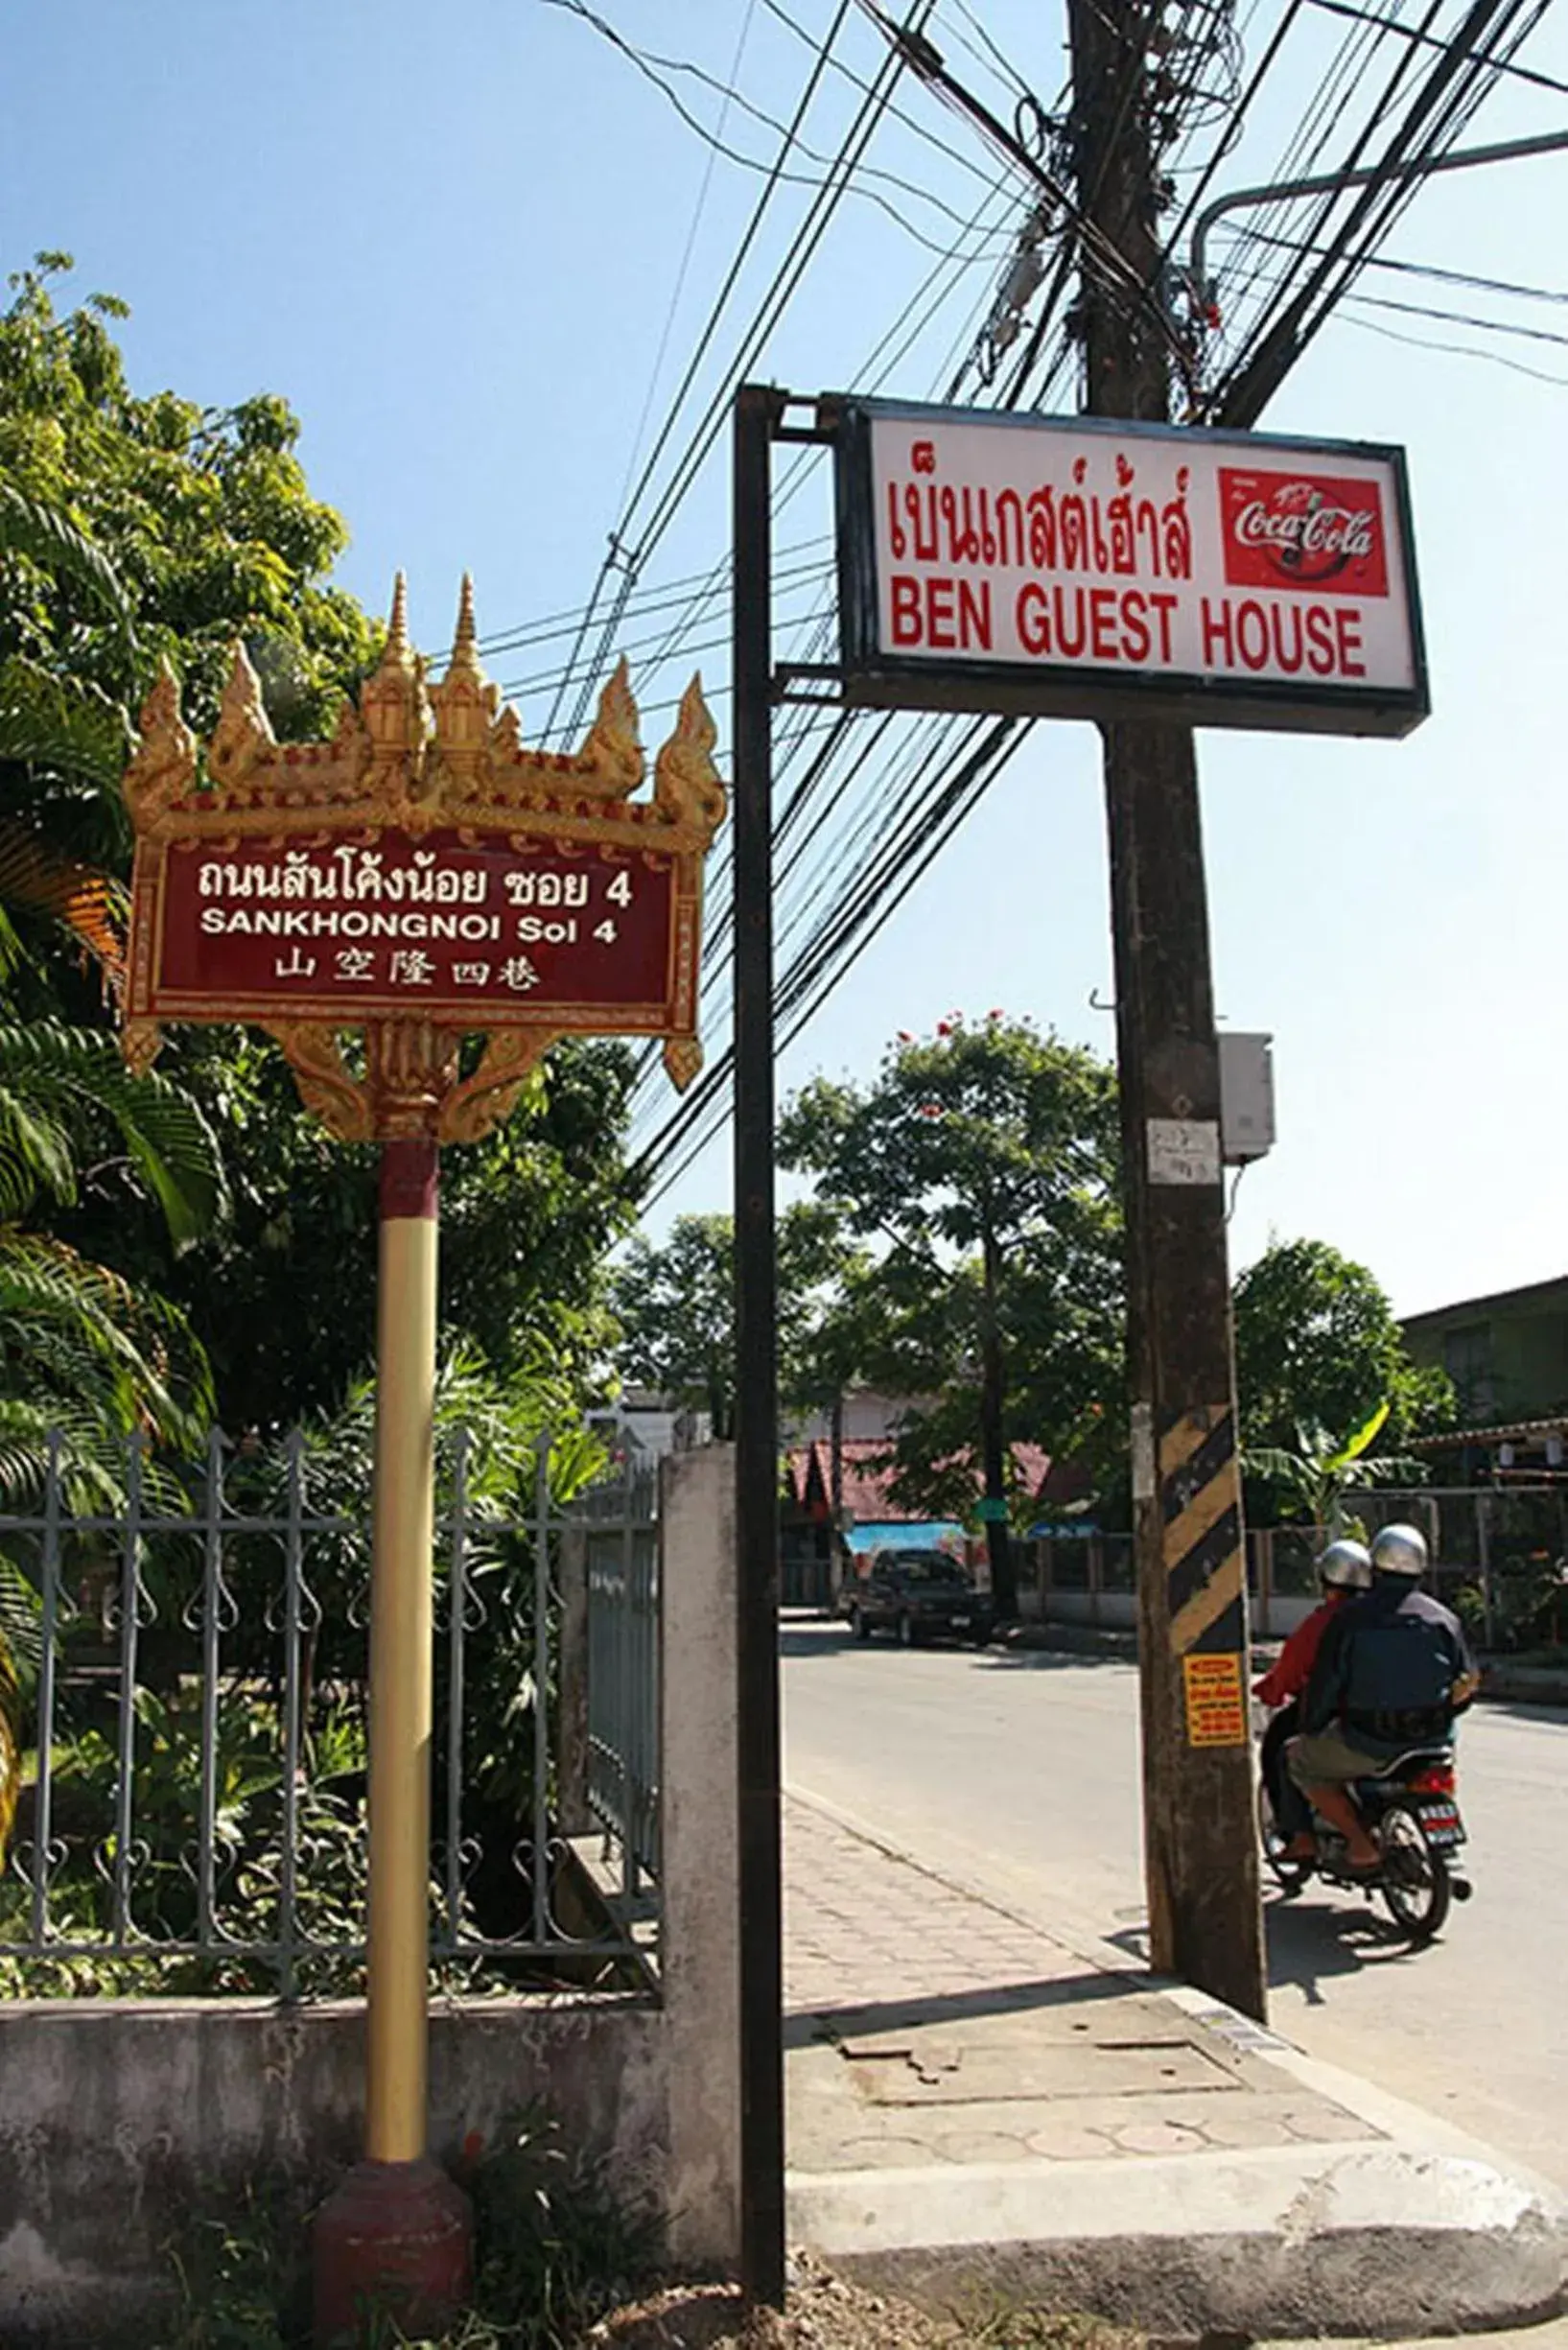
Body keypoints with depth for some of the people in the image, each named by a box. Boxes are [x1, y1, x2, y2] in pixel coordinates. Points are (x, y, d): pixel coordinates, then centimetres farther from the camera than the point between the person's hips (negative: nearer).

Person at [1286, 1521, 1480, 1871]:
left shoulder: (1351, 1617, -8)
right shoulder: (1443, 1618, 2)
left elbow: (1325, 1683, -8)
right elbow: (1468, 1683, 7)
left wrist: (1310, 1730, 9)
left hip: (1368, 1745, -5)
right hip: (1433, 1741, 5)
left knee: (1298, 1759, 18)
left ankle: (1360, 1844, 3)